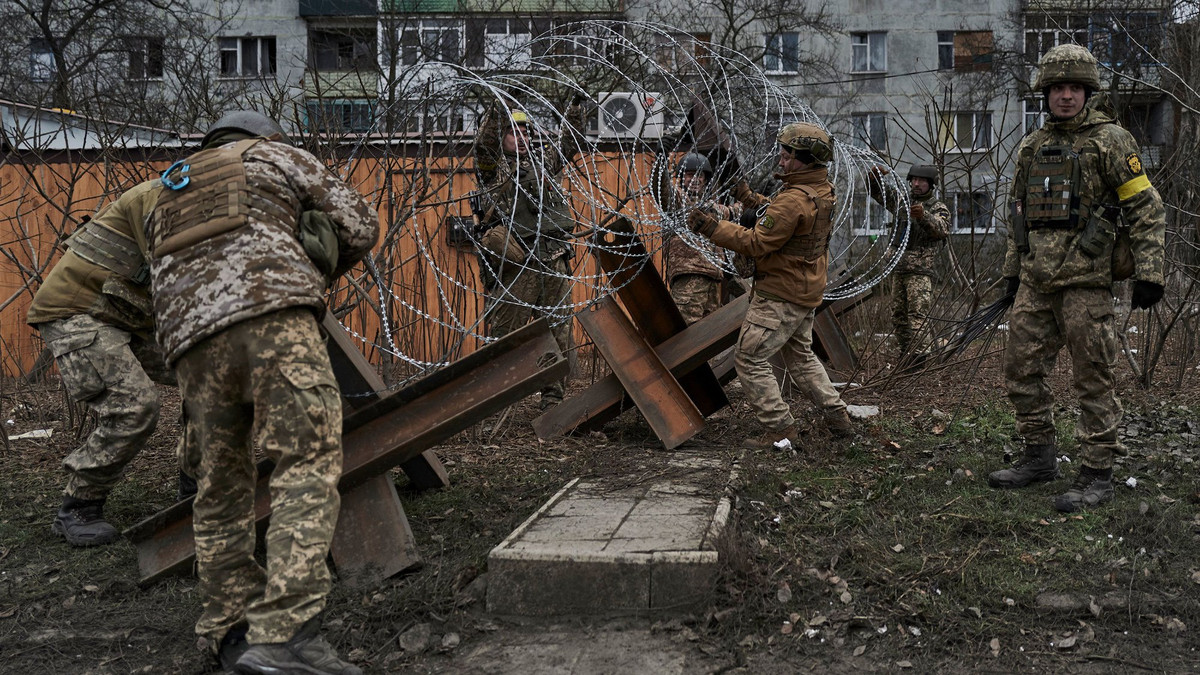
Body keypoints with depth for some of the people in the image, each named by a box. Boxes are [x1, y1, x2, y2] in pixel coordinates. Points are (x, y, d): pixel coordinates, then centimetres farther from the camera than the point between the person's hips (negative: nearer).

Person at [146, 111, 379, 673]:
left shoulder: (167, 198, 38)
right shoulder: (277, 155, 25)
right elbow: (359, 225, 19)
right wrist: (313, 273, 35)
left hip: (189, 335, 6)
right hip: (271, 313, -5)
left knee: (221, 483, 13)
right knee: (310, 463, -12)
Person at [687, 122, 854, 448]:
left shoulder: (794, 200, -25)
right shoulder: (823, 191, 5)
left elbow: (756, 243, -24)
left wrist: (711, 226, -22)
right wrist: (750, 199, 17)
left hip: (780, 295, -10)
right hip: (807, 291, 10)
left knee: (750, 359, -1)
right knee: (800, 355, 24)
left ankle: (779, 427, 2)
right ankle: (837, 416, 26)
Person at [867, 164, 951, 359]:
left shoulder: (938, 208, 0)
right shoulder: (902, 200, 15)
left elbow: (942, 230, -19)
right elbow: (875, 191, 18)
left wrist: (924, 216, -38)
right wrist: (875, 174, -5)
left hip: (921, 271, -6)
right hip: (899, 269, 6)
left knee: (918, 314, -13)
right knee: (898, 314, 9)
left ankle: (919, 356, -16)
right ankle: (905, 353, 17)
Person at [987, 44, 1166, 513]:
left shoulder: (1109, 140, -2)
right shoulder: (1031, 147, 15)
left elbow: (1147, 208, -4)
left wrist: (1149, 272, -11)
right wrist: (1012, 271, 20)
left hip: (1085, 280, -6)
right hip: (1035, 281, 6)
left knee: (1093, 378, -2)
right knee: (1022, 370, 9)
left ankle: (1097, 474, 5)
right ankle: (1039, 458, 23)